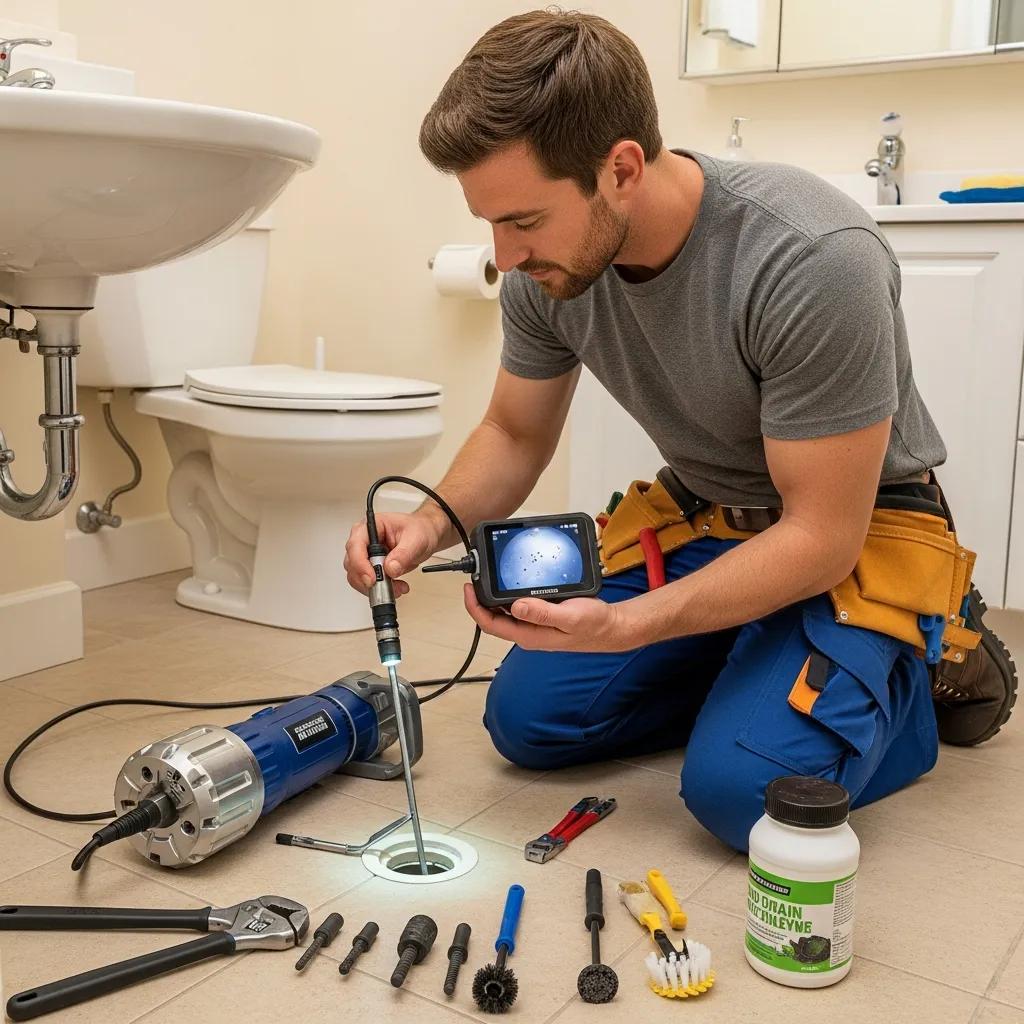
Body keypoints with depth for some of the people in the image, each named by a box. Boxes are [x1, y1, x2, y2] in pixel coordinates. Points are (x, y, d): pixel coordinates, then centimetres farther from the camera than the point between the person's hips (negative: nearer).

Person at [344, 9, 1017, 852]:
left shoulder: (814, 261, -33)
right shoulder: (546, 268, -14)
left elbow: (822, 534, -27)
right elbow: (514, 436, 2)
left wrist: (620, 627, -37)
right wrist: (434, 523, -19)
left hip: (861, 526, -5)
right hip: (698, 518, 6)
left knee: (742, 790, -24)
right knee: (527, 718, -4)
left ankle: (931, 654, 4)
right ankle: (745, 666, 13)